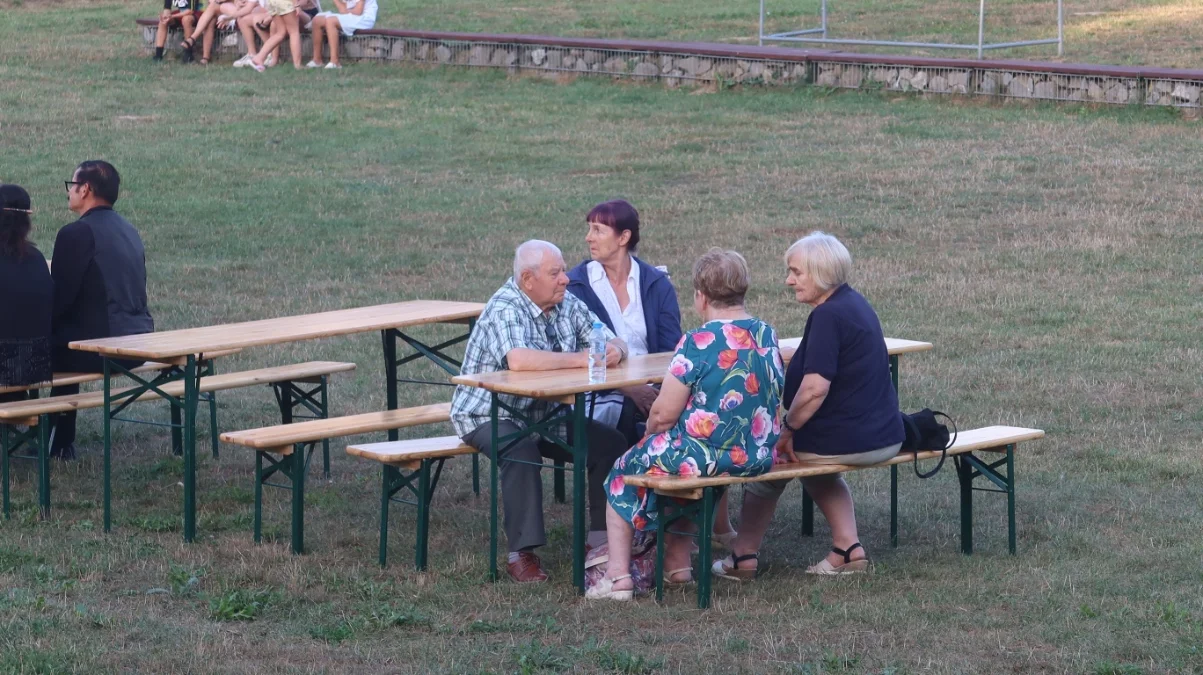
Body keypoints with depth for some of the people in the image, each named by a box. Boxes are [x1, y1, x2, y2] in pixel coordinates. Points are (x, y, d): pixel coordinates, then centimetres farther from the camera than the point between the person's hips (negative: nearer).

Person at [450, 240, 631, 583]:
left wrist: (614, 350, -23)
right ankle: (522, 553, -30)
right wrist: (579, 359, -33)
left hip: (542, 413, 7)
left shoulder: (568, 304, 2)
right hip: (487, 414, -7)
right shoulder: (504, 308, -23)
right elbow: (518, 360, -41)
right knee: (522, 452, -36)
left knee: (610, 444, -6)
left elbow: (615, 342, 4)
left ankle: (603, 539, 2)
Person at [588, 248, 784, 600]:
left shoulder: (699, 343, -20)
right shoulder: (767, 335, 2)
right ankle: (677, 563, 38)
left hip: (708, 456, -7)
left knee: (625, 471, 18)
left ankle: (618, 576, 16)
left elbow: (664, 414, -18)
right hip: (759, 457, 7)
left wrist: (650, 429, 6)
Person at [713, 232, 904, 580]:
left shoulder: (829, 316, -19)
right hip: (884, 437, 9)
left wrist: (787, 430, -13)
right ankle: (848, 547, 22)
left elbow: (815, 388, -27)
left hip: (849, 441, -9)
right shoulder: (855, 303, 12)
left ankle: (743, 556, 20)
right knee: (818, 466, 36)